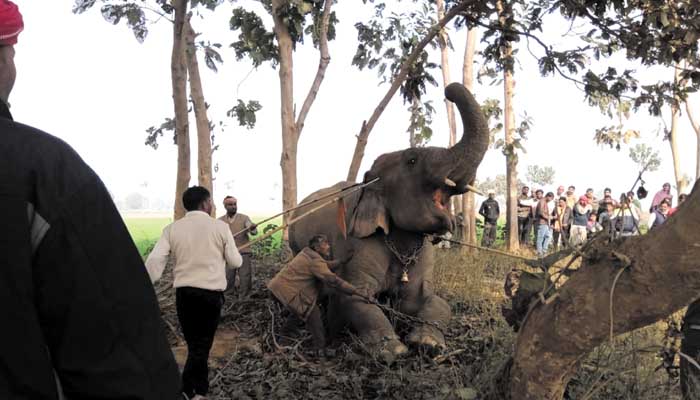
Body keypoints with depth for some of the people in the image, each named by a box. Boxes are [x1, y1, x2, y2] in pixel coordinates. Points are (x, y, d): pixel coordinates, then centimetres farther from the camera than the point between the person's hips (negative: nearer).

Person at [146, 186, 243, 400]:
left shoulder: (172, 228, 1)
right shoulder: (220, 227, -4)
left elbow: (154, 261, -8)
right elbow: (235, 262, 1)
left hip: (184, 293, 3)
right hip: (211, 293, -2)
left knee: (194, 344, 15)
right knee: (201, 346, 4)